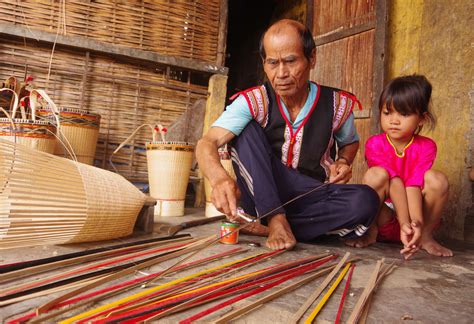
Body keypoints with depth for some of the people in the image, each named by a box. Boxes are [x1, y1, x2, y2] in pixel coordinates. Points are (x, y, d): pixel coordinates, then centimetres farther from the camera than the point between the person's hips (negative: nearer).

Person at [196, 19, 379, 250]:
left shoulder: (337, 104, -7)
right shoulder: (254, 101, -14)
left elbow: (350, 142, 15)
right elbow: (207, 144, -27)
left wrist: (343, 162, -9)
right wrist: (219, 179, -49)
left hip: (311, 200, 2)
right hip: (263, 201, -1)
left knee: (366, 201, -28)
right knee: (246, 131, -22)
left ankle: (263, 226, -20)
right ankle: (276, 221, -25)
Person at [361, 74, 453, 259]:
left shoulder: (425, 147, -10)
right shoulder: (374, 144, -13)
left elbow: (414, 185, -25)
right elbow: (394, 184, -25)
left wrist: (417, 223, -40)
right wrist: (404, 223, -36)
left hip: (414, 214, 2)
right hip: (383, 218, -2)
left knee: (437, 179, -24)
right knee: (376, 175, -28)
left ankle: (426, 236, -7)